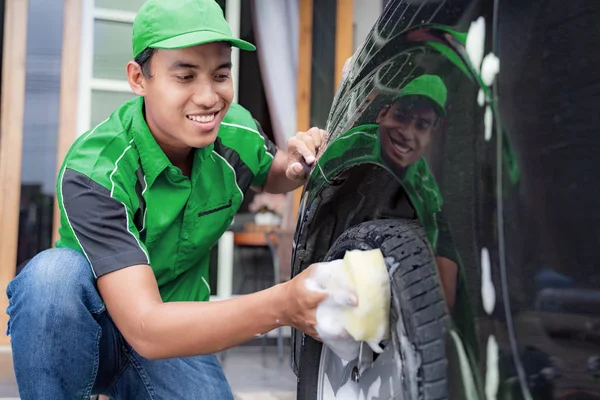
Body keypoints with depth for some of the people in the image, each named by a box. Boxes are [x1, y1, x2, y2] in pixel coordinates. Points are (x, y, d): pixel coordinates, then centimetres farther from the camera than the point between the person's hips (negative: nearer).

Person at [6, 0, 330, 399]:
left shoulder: (237, 133, -12)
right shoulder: (93, 172, -28)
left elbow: (271, 176, 14)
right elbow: (144, 329, -36)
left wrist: (298, 164, -13)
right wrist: (282, 304, -49)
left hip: (177, 337, 5)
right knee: (55, 273, -35)